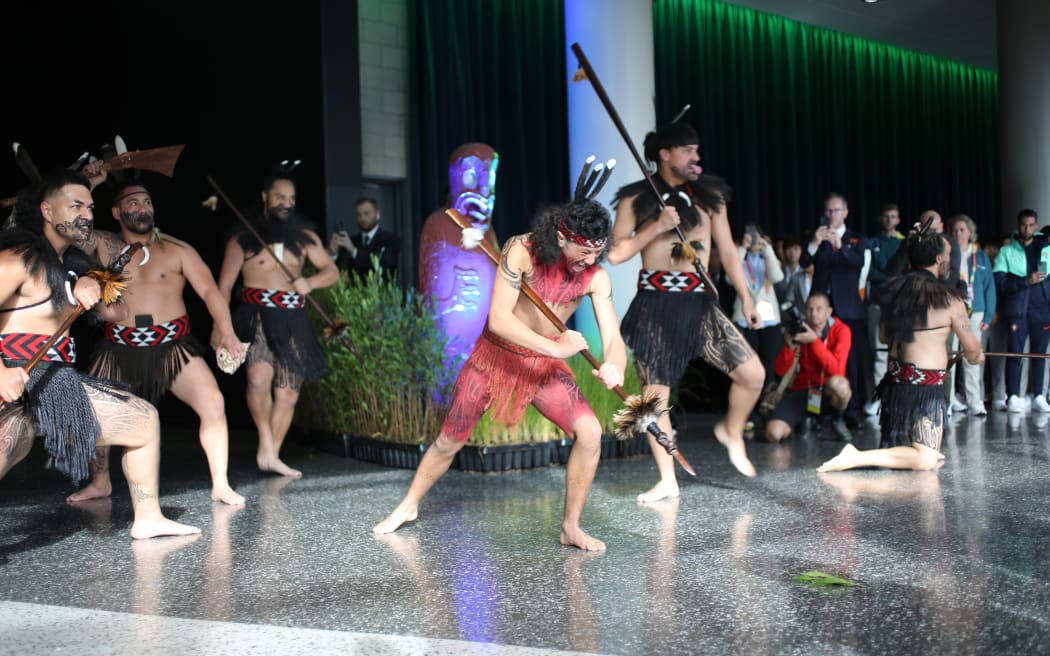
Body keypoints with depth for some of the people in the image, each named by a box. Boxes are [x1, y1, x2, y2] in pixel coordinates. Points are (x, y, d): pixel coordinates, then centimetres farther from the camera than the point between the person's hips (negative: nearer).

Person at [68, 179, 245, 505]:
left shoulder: (177, 250, 1)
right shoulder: (102, 245, 6)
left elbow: (209, 289, -7)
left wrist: (226, 330, -20)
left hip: (172, 346, -2)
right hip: (119, 349, 3)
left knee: (213, 402, -19)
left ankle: (220, 485, -8)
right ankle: (100, 482, 31)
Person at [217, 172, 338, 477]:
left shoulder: (304, 237, 11)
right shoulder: (242, 240, 4)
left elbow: (332, 271, 11)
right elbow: (224, 286, 2)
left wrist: (310, 282, -11)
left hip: (293, 319, 4)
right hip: (257, 315, -3)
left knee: (288, 394, 5)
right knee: (259, 379, -28)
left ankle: (271, 456, 18)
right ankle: (267, 444, -12)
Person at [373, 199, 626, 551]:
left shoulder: (596, 277, -18)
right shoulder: (521, 250, -26)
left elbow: (613, 340, -22)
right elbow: (498, 319, -32)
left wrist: (614, 368, -46)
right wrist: (556, 347, -40)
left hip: (545, 365, 2)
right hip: (495, 356, -1)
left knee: (590, 432, -19)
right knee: (449, 441, 10)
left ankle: (571, 527, 0)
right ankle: (409, 505, 38)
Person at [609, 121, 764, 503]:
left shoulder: (709, 195, 9)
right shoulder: (635, 200, 2)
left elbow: (727, 250, 12)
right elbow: (615, 253, -6)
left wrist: (746, 299, 9)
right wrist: (657, 226, -15)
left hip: (699, 303, 2)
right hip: (654, 305, -2)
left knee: (753, 373, -10)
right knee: (655, 395, 2)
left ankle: (731, 431, 21)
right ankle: (667, 480, 16)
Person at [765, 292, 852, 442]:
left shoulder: (841, 330, -10)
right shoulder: (799, 330, -2)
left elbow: (836, 370, -24)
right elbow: (780, 371, -5)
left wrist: (815, 340, -29)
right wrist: (790, 346, -23)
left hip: (829, 391, -2)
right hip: (802, 389, 2)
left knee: (838, 383, -41)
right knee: (774, 433, -22)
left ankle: (838, 420, -7)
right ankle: (803, 420, 14)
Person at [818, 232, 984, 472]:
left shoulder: (895, 290, 6)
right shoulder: (950, 300, -11)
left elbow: (883, 336, 17)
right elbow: (971, 348, -1)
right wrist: (976, 357, 22)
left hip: (895, 377, 7)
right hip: (925, 386, -7)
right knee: (926, 461, -5)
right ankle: (857, 457, -18)